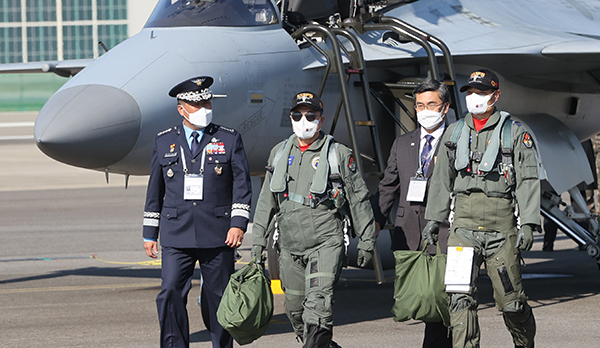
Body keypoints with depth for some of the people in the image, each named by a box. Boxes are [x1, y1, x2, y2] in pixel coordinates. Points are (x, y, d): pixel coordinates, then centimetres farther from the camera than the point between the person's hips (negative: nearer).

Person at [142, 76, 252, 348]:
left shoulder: (229, 140, 5)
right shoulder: (164, 142, 10)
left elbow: (242, 185, 2)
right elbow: (155, 190, 14)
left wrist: (238, 224, -10)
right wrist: (149, 234, 11)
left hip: (217, 234, -1)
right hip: (177, 236, 1)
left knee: (220, 297, 3)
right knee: (171, 294, -10)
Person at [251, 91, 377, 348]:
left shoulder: (339, 154, 0)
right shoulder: (279, 153, 13)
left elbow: (358, 199, 3)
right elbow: (267, 201, 19)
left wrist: (367, 240, 2)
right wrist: (258, 239, 15)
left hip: (326, 242, -5)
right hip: (290, 246, 5)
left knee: (318, 306, -18)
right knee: (295, 310, 9)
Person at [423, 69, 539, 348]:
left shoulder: (516, 133, 2)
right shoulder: (454, 133, 14)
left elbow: (528, 181, -2)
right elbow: (441, 179, 20)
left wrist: (528, 224, -10)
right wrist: (433, 218, 15)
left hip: (501, 226, -3)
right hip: (463, 223, 3)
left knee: (510, 300, 2)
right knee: (460, 296, -9)